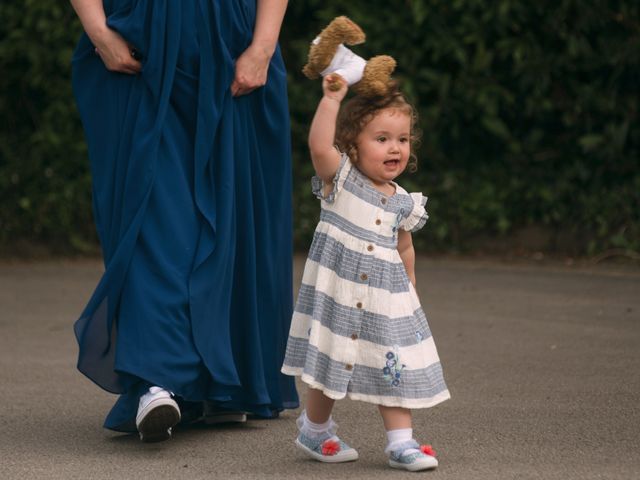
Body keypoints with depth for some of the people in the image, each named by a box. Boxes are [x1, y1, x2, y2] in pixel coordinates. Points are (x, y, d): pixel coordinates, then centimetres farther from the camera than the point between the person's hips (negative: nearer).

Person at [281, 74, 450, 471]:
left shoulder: (403, 202, 6)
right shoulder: (340, 179, -8)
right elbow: (319, 145, -27)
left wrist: (409, 289, 22)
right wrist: (332, 98, -30)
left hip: (387, 299, 4)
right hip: (337, 295, -4)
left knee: (394, 369, 2)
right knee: (329, 363, 6)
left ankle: (401, 441, 9)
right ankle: (316, 429, 27)